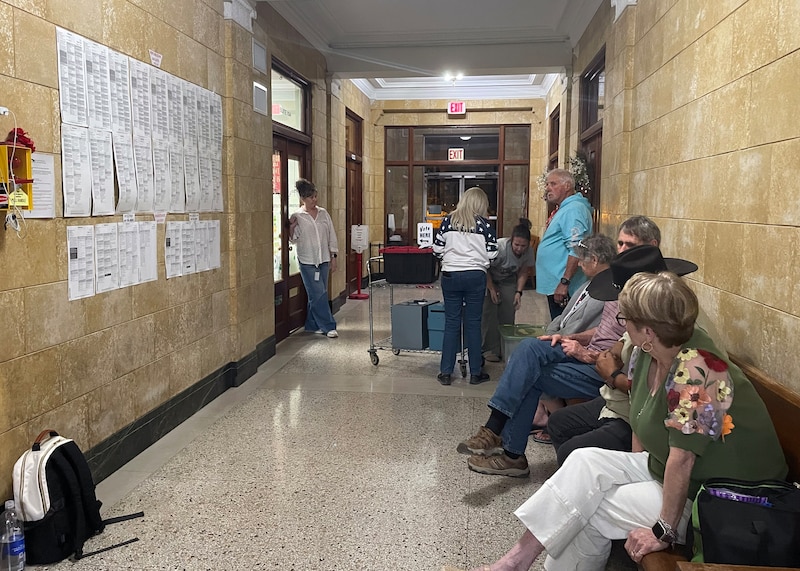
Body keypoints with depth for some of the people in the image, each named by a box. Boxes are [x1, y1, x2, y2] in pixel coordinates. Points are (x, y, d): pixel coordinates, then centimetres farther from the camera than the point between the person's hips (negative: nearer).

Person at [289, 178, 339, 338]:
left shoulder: (323, 213, 6)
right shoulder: (297, 217, -4)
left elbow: (331, 235, 9)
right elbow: (293, 240, 1)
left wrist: (333, 257, 7)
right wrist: (291, 228, -18)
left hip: (323, 259, 4)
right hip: (307, 261, -4)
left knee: (317, 295, 10)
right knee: (319, 294, -6)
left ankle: (313, 325, 22)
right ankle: (328, 326, 0)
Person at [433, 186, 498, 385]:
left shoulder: (448, 221, 2)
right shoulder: (483, 224, -2)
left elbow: (437, 250, 4)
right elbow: (492, 254, -2)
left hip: (450, 276, 2)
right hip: (475, 277, -1)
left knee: (451, 323, 7)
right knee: (473, 324, 6)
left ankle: (446, 372, 10)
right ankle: (475, 373, 13)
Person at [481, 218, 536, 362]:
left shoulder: (528, 253, -20)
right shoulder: (499, 246, -34)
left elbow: (523, 273, -4)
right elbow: (486, 268, -21)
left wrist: (518, 292, -13)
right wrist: (491, 289, -21)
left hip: (508, 281, 4)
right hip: (489, 278, -4)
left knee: (508, 313, -5)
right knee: (489, 311, -12)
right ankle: (489, 349, -5)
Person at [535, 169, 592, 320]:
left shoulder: (573, 209, -15)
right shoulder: (566, 209, 18)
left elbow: (576, 250, -25)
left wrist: (564, 282, -27)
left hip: (561, 288, -11)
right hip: (555, 286, 11)